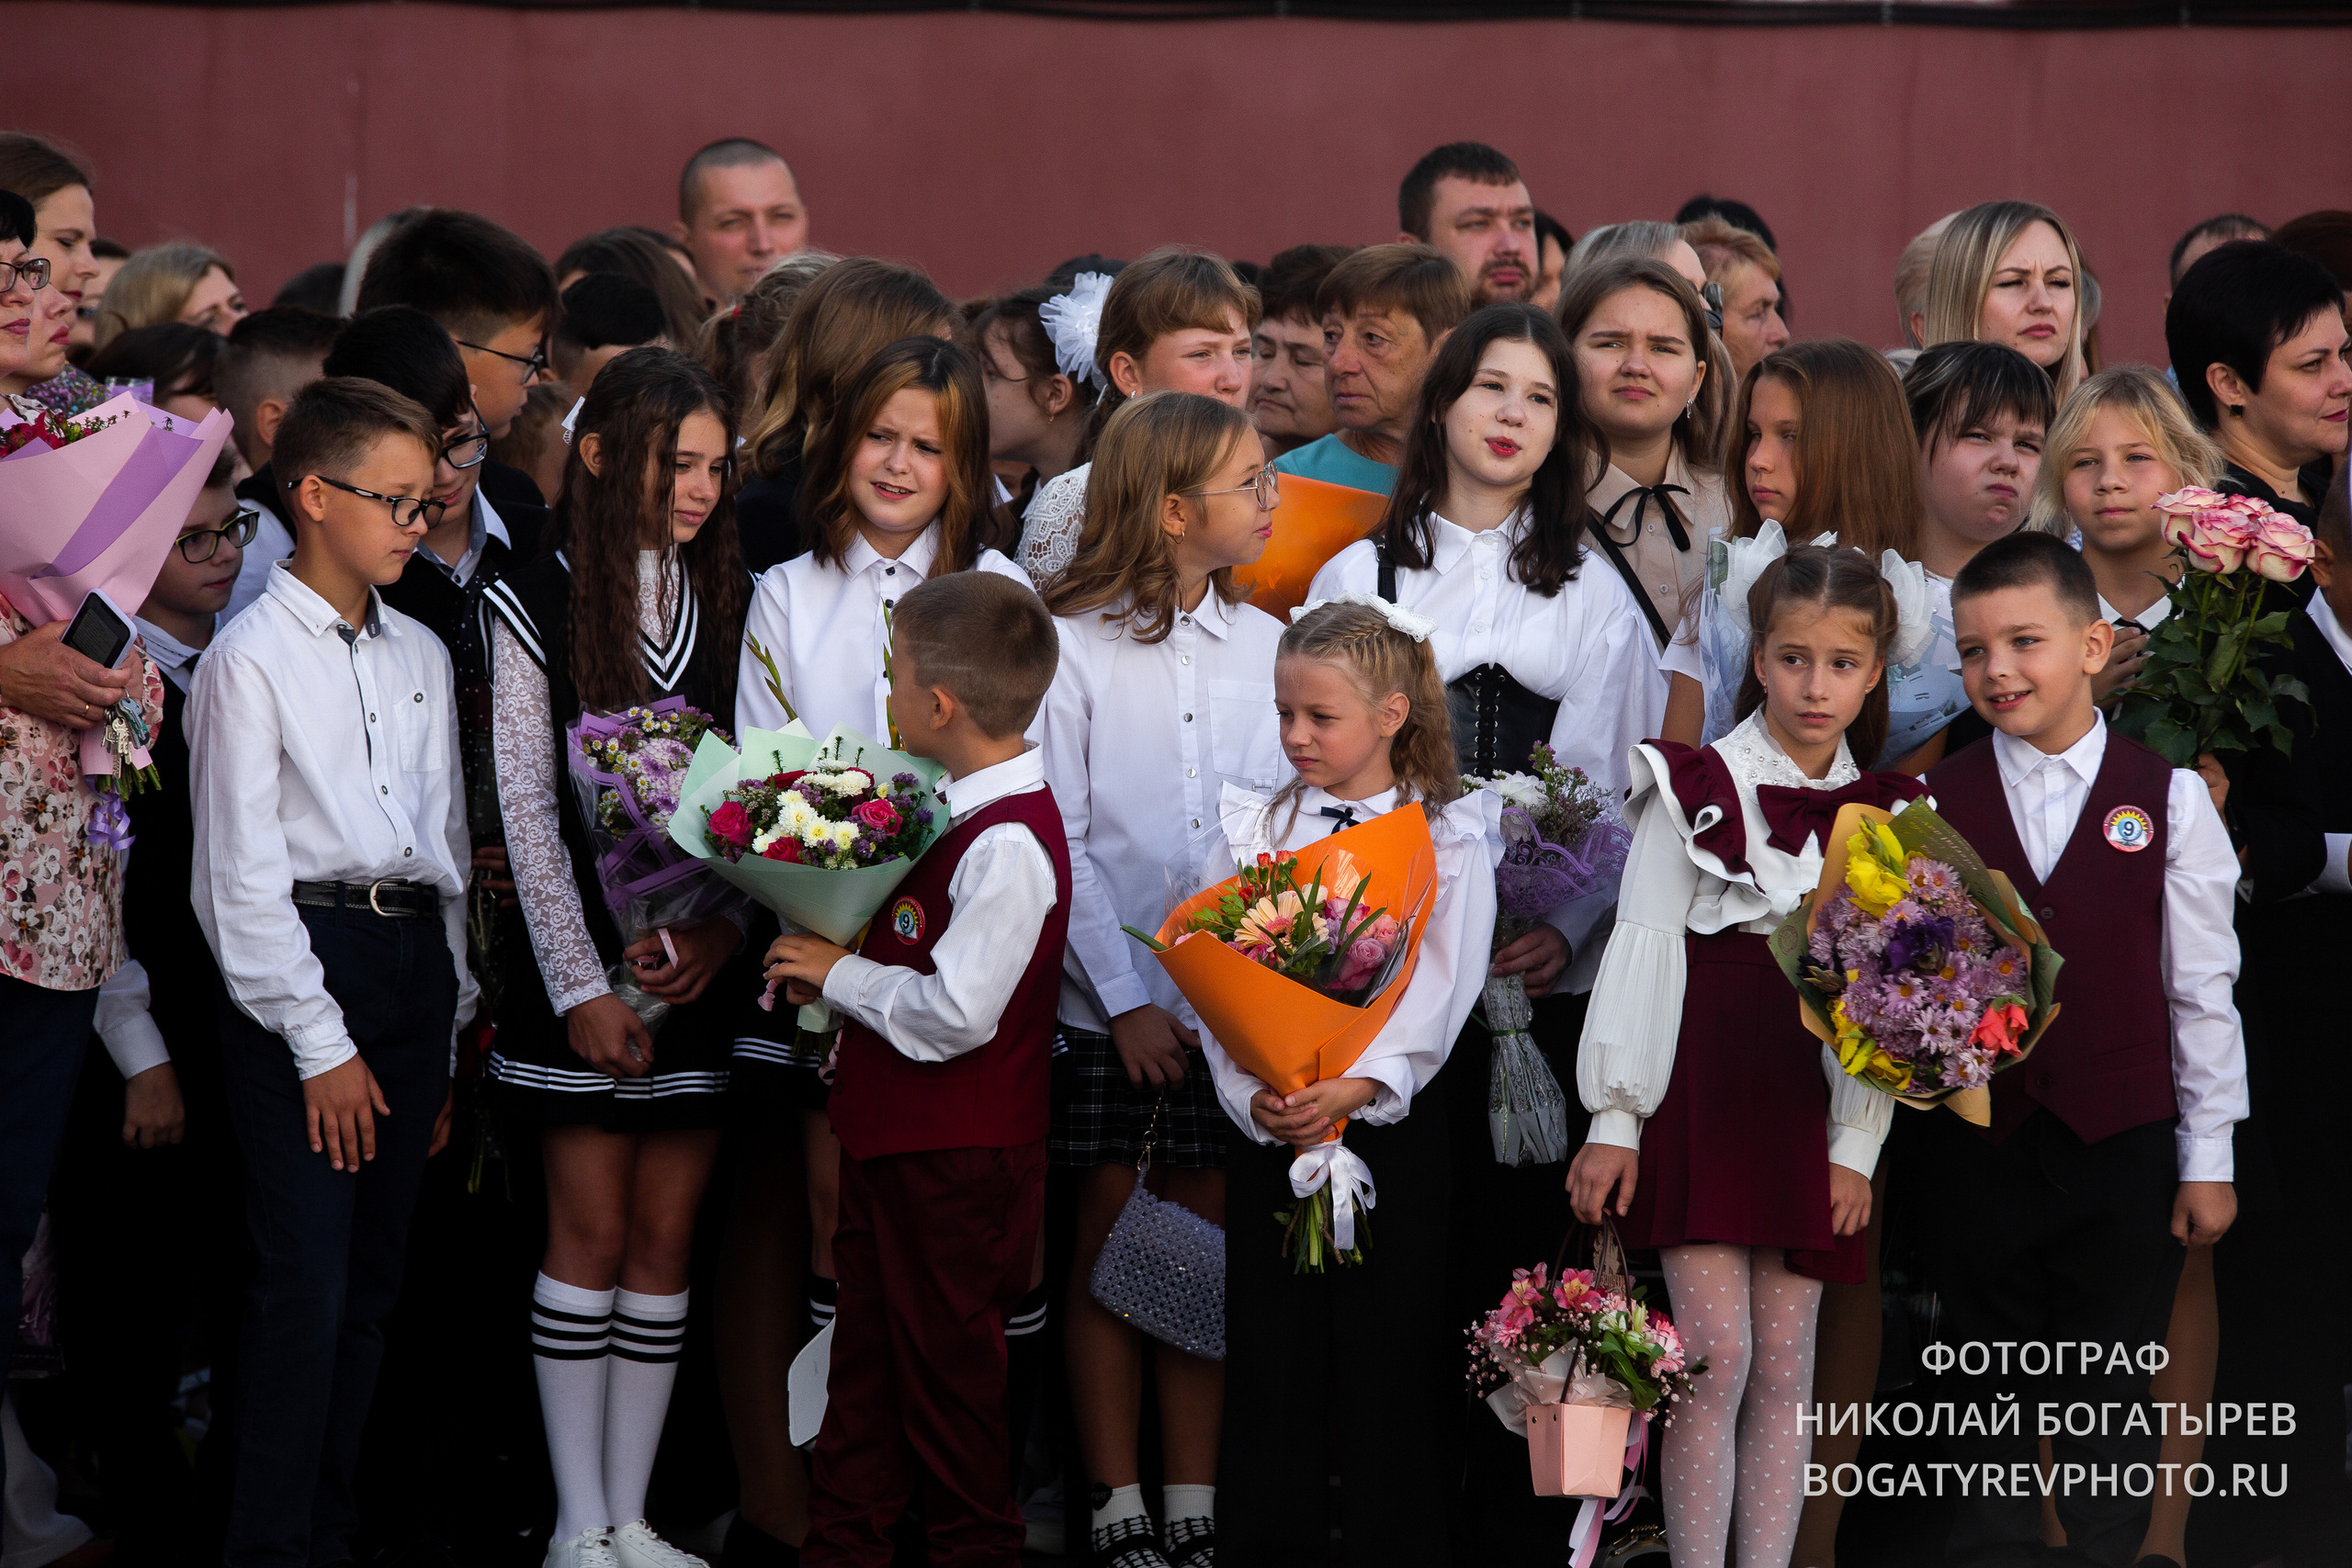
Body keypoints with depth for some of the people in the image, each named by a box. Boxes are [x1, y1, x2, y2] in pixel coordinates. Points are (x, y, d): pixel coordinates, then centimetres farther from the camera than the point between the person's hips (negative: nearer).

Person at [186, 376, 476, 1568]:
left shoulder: (422, 655, 15)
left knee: (372, 1285, 8)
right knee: (306, 1287, -10)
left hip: (416, 963, 6)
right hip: (303, 963, -6)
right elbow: (240, 871, -8)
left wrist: (452, 1020, 15)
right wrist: (322, 1042, -11)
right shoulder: (251, 657, -4)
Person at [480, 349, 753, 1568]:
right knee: (591, 1232, -1)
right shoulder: (533, 607, -1)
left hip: (706, 963, 3)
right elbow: (528, 809, -4)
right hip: (583, 957, -3)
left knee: (666, 1238, 5)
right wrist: (581, 988, -9)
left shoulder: (731, 603, 8)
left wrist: (721, 928, -12)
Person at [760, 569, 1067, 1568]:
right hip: (891, 1140, 10)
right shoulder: (958, 812, 7)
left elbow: (954, 1013, -28)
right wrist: (828, 952, 4)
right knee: (866, 1362, 16)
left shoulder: (1009, 847, -24)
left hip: (956, 1165, -10)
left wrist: (839, 974, -16)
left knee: (947, 1372, 3)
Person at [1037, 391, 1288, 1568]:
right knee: (1111, 1246, 4)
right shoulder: (1072, 645, -4)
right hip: (1110, 1004, -3)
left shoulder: (1266, 646, 7)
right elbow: (1056, 843, -6)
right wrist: (1126, 998, -11)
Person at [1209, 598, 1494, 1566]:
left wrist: (1359, 1084, -23)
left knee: (1392, 1357, -1)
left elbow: (1440, 991, -9)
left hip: (1396, 1116, -2)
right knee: (1269, 1354, 4)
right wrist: (1252, 1093, -15)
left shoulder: (1448, 837, 1)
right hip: (1267, 1118, 2)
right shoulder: (1255, 825, 8)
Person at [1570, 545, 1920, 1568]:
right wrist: (1614, 1119, -7)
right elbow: (1644, 950, -2)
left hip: (1808, 1103, 3)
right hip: (1701, 1090, -3)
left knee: (1784, 1368, 5)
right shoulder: (1694, 788, 1)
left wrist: (1857, 1143, 2)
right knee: (1716, 1356, -8)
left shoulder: (1886, 817, 11)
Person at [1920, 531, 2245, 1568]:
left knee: (2110, 1398, 7)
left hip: (2123, 1146, -1)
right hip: (1976, 1143, 1)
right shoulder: (1934, 807, 2)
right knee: (1989, 1395, 11)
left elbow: (2202, 988, 0)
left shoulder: (2168, 800, -2)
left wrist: (2208, 1157, 0)